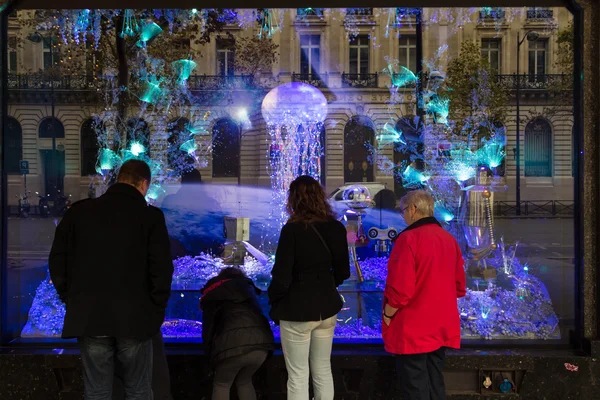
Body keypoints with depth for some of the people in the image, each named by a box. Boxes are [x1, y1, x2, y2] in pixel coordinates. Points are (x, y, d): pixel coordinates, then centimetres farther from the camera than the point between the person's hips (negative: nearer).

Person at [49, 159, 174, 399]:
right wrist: (157, 311, 2)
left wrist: (70, 299, 13)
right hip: (134, 318, -2)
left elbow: (57, 260, 5)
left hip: (89, 317, 2)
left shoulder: (79, 211, 5)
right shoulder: (150, 216, -4)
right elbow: (162, 269, -8)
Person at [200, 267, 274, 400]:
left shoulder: (212, 295, 22)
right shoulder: (248, 288, 33)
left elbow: (208, 329, 16)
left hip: (233, 345, -4)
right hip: (261, 342, 4)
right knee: (245, 382, 27)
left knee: (221, 385, 18)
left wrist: (211, 355, 22)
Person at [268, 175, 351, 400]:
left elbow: (282, 277, -17)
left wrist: (274, 302, 1)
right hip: (326, 308, 5)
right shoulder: (336, 228, -1)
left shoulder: (292, 229, -18)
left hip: (297, 309, -5)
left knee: (298, 376, 4)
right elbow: (343, 272, 7)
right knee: (323, 370, 17)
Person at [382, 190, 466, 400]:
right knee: (435, 383, 17)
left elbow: (400, 289, -21)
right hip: (441, 326, 7)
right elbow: (459, 286, 14)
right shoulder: (449, 239, 7)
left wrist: (388, 315, -6)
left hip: (413, 329, -7)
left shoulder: (409, 238, -17)